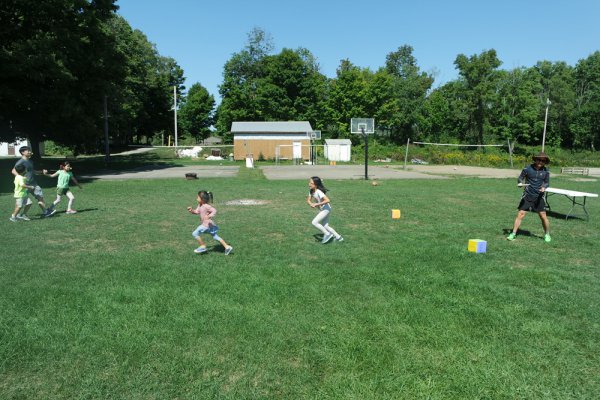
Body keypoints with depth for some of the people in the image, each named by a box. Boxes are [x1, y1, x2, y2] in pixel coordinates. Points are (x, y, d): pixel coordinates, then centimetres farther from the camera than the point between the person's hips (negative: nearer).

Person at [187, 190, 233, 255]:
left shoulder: (206, 206, -21)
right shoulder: (200, 205, 8)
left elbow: (214, 210, -28)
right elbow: (197, 212, 16)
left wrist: (209, 216, -39)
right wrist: (191, 210, 0)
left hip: (207, 224, -10)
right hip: (204, 224, 10)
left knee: (195, 233, -6)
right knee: (215, 236, 13)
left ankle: (203, 246, 7)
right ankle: (227, 247, 14)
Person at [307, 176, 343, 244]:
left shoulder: (319, 192, -26)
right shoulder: (311, 191, 0)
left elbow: (327, 200, -34)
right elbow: (308, 200, 4)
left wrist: (316, 204, -31)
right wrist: (311, 204, -19)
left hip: (326, 209, -9)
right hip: (321, 210, 9)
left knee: (314, 222, -15)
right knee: (325, 226, 12)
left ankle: (327, 234, -3)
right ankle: (338, 237, 22)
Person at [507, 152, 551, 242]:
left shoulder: (546, 171, -1)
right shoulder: (528, 169, -7)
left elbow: (547, 182, 10)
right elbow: (520, 178, 2)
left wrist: (544, 187, -12)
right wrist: (520, 183, -20)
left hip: (539, 197, 1)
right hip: (527, 196, -1)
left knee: (543, 216, 2)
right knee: (520, 214, -5)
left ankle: (547, 234, 22)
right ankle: (513, 233, 2)